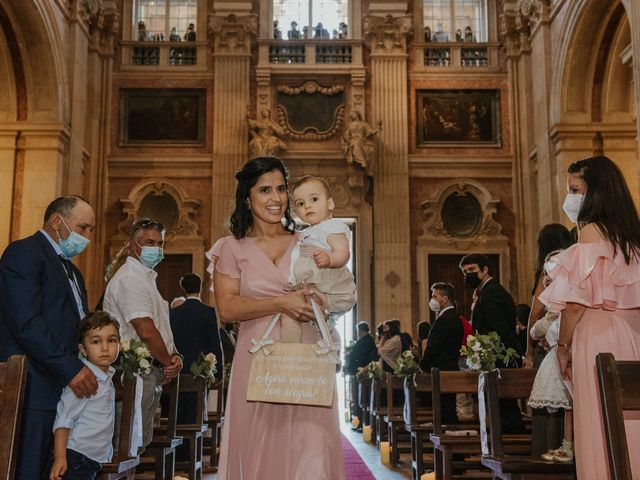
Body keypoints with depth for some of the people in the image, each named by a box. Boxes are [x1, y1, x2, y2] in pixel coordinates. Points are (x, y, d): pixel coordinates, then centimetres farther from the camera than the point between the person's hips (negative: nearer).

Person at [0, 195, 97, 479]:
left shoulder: (72, 271, 25)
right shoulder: (24, 252, -4)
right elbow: (26, 323, -16)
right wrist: (70, 368, -19)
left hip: (66, 388, 9)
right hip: (34, 390, -8)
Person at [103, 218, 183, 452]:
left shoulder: (147, 278, 20)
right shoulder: (130, 279, -13)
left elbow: (162, 327, 18)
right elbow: (146, 332, -21)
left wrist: (175, 356, 0)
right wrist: (169, 363, -8)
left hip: (152, 375, 10)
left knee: (141, 443, 14)